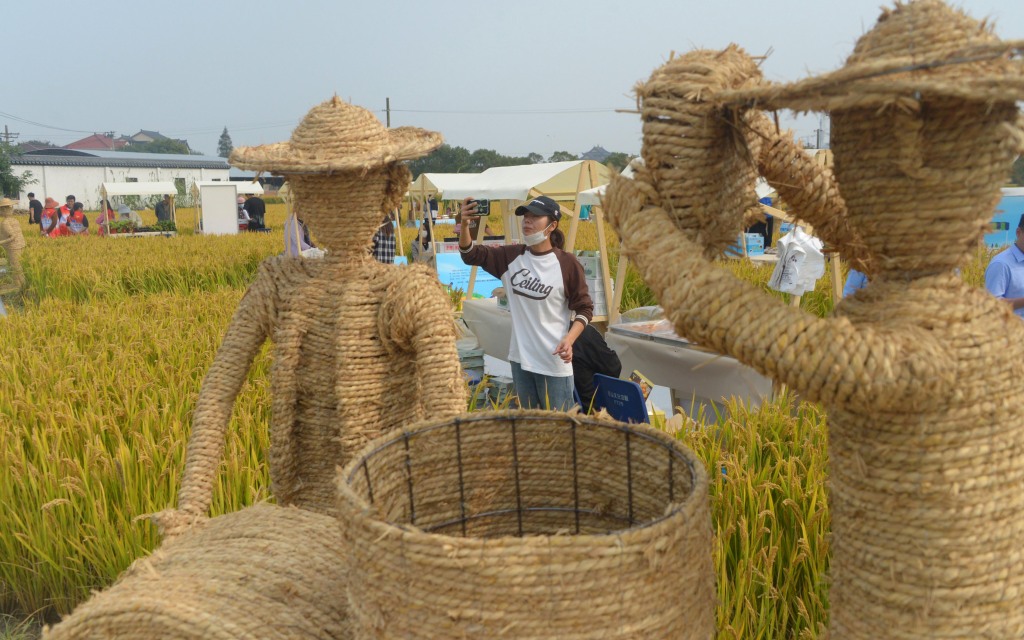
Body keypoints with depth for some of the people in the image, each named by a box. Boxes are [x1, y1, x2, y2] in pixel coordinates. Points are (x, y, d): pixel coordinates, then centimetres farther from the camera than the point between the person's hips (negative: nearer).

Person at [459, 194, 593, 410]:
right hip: (520, 358, 5)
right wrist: (465, 224, -17)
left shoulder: (567, 263, -11)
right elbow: (471, 254, 2)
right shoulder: (512, 256, 2)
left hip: (553, 361, -5)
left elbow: (584, 308, -5)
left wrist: (569, 340, -21)